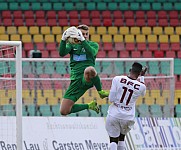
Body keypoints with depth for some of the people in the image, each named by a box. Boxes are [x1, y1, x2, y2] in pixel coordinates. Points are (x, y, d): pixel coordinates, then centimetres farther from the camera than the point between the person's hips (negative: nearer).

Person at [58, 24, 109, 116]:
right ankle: (89, 106, 22)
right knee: (64, 111, -3)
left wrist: (82, 40, -29)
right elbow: (62, 53, -5)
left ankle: (100, 92, -15)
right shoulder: (72, 45, 15)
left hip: (87, 79, -4)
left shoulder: (93, 45, 8)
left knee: (89, 69, -44)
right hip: (75, 80, 4)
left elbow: (92, 52, -16)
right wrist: (63, 40, -22)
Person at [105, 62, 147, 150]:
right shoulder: (141, 86, -5)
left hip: (113, 115, -1)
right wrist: (142, 76, 31)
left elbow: (111, 99, -9)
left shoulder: (117, 79, -9)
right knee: (121, 138, 25)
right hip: (127, 118, 1)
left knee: (113, 141, 4)